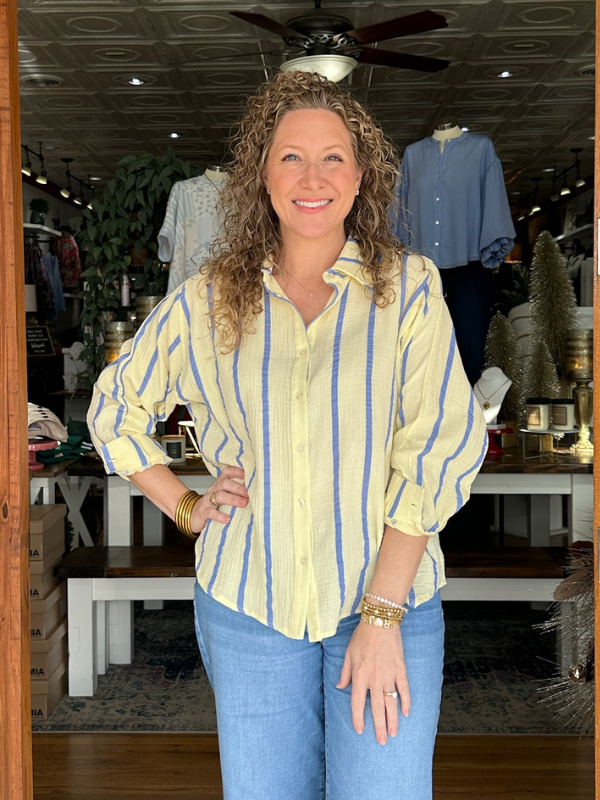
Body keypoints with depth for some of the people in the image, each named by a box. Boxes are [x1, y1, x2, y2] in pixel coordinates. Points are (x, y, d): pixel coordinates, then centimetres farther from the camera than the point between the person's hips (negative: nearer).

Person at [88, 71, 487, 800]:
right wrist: (186, 509, 4)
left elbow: (439, 452, -9)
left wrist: (382, 616, -14)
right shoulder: (206, 301, 3)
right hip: (247, 609, 2)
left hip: (388, 604, -2)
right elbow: (115, 409, 16)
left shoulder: (407, 289, -3)